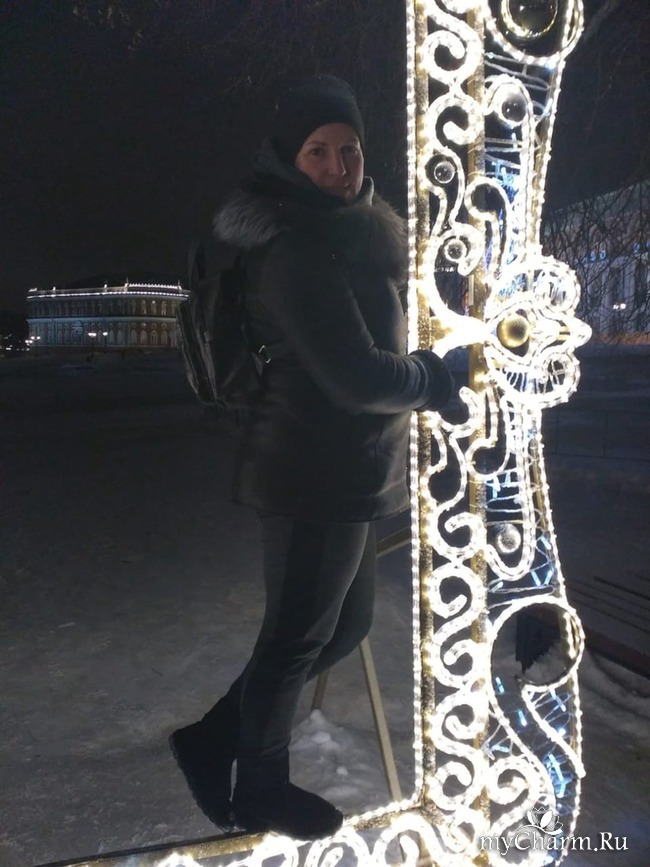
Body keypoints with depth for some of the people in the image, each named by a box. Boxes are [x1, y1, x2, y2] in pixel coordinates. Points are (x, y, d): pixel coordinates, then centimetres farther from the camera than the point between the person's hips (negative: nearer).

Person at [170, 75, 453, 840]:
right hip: (316, 475, -10)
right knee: (298, 636, 7)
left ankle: (214, 739, 32)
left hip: (342, 472, 10)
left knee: (344, 624, 19)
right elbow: (359, 377, -24)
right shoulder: (298, 253, -19)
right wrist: (436, 376, -6)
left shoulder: (345, 235, 12)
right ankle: (260, 791, 33)